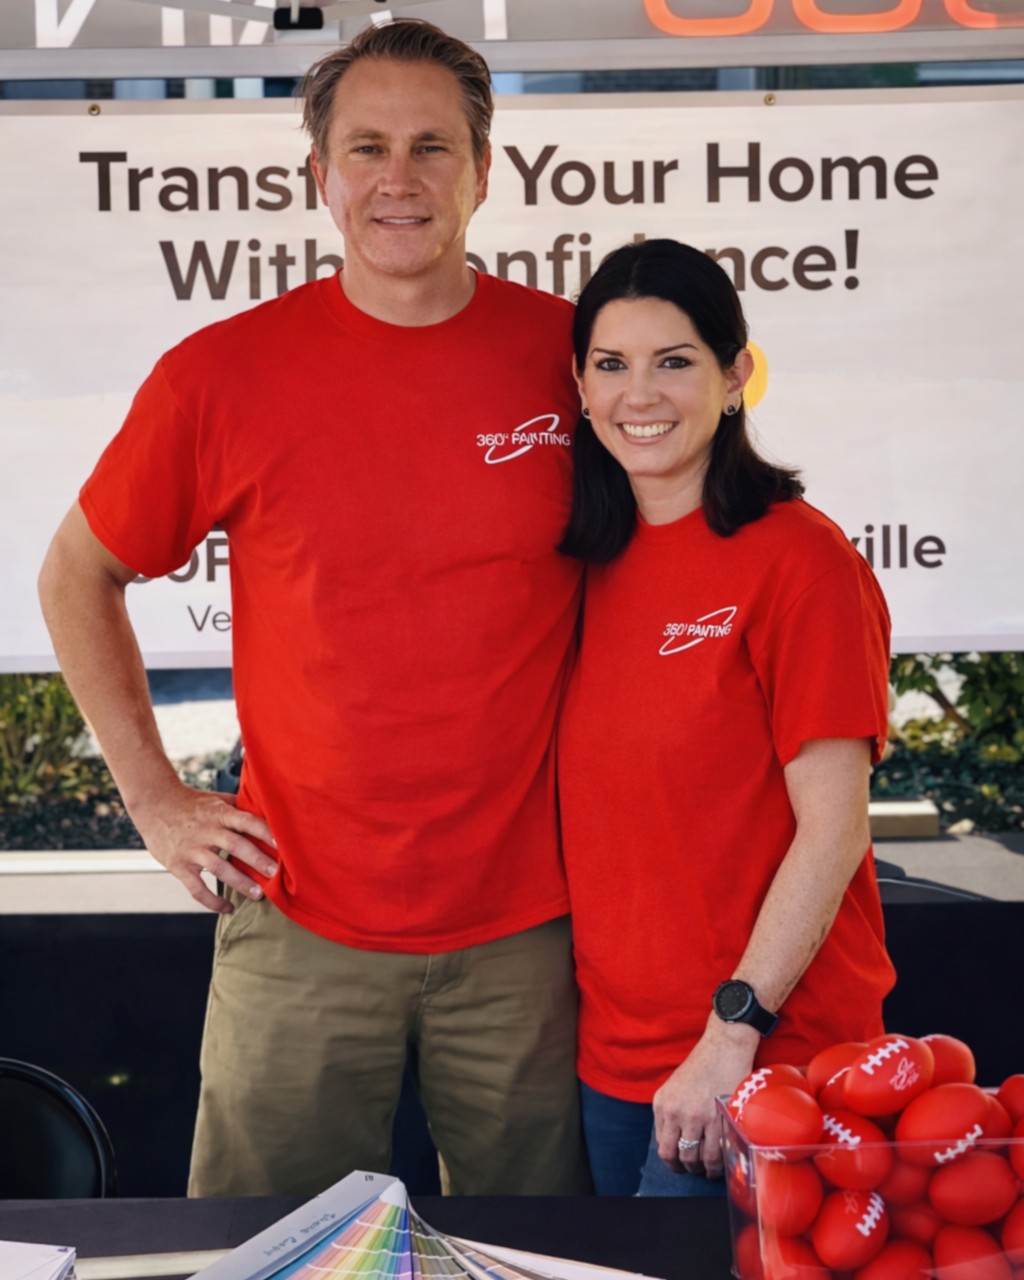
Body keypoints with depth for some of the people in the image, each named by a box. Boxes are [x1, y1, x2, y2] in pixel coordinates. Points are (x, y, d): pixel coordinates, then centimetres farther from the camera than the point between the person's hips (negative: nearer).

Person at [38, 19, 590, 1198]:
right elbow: (77, 576, 8)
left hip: (522, 924, 1)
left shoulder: (570, 354, -3)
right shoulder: (221, 375, -6)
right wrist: (153, 795, 2)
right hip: (300, 925, 0)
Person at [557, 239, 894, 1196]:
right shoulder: (593, 563, 6)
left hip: (761, 1055, -6)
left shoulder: (800, 558, -13)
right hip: (616, 1051, 6)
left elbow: (833, 830, -15)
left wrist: (733, 1031, -18)